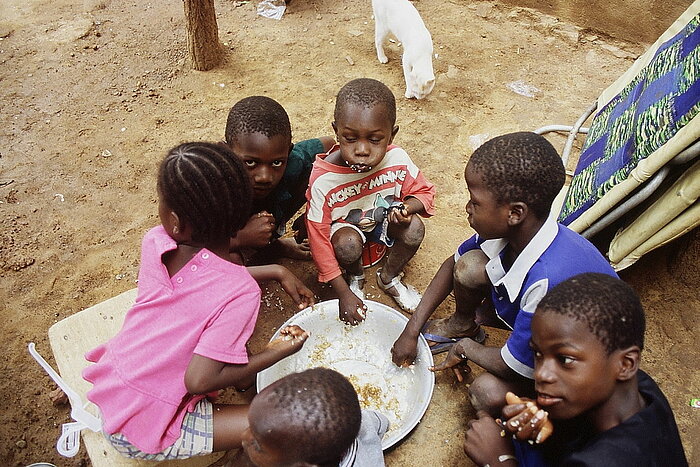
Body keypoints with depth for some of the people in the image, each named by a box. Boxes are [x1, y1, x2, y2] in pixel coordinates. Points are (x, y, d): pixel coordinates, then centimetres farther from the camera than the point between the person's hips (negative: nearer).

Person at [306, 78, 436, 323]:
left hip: (385, 218, 3)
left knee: (414, 229, -24)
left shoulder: (397, 160, -25)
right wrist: (344, 294, -25)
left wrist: (407, 207, -32)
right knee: (347, 244, -34)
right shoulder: (323, 181, -33)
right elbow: (319, 239, -26)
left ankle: (389, 277, 6)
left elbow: (424, 192, -6)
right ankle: (355, 276, 5)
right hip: (344, 225, -3)